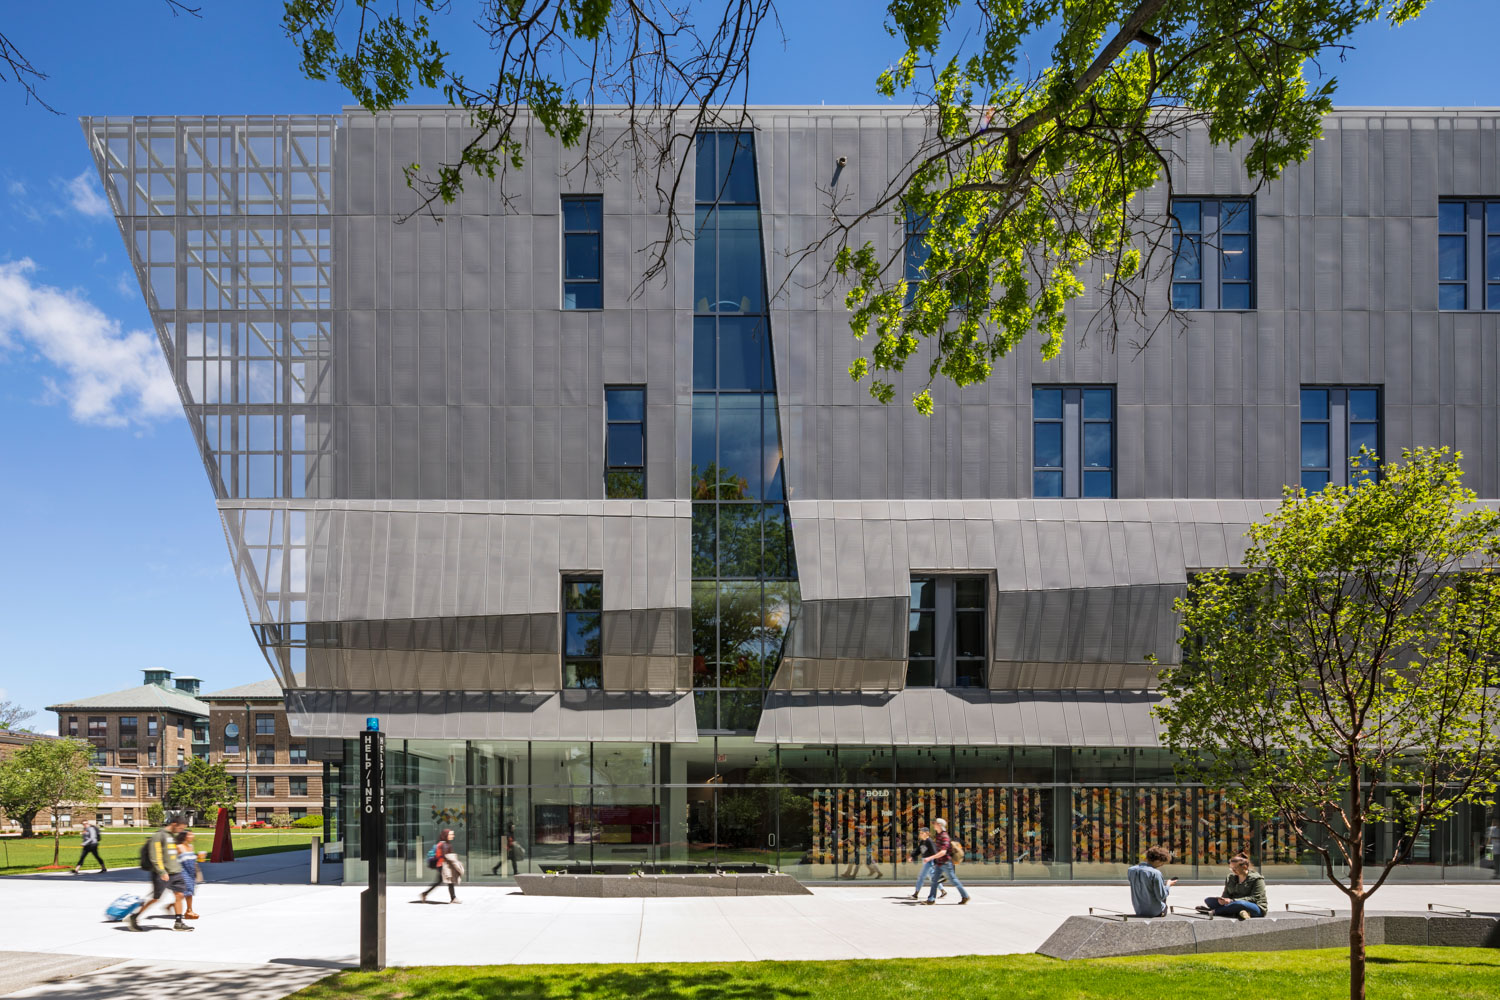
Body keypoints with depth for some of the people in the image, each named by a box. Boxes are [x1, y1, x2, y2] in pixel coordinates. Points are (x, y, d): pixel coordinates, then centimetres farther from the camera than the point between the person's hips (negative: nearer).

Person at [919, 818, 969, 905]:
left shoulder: (944, 837, -20)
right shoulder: (938, 835, 8)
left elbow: (943, 852, -29)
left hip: (946, 863, -9)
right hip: (939, 863, 9)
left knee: (953, 881, 2)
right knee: (934, 880, 2)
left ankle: (965, 896, 16)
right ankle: (931, 900, 1)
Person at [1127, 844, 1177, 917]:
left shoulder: (1131, 870, -3)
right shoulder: (1155, 873, -21)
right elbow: (1161, 896, -18)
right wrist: (1168, 885, 1)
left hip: (1139, 911, 6)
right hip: (1154, 912, -6)